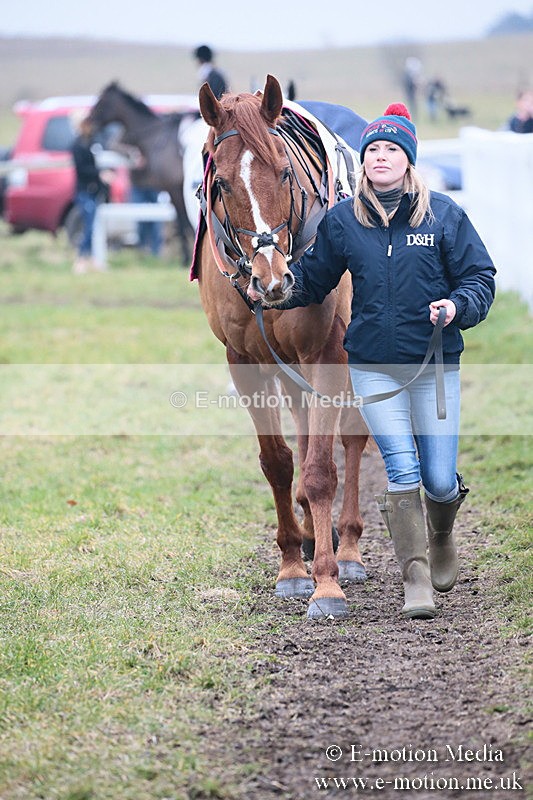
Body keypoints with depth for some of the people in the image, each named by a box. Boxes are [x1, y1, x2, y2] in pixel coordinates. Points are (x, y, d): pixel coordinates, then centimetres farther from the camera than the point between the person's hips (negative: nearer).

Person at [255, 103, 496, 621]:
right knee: (401, 468, -11)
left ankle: (442, 535, 37)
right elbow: (312, 278, 10)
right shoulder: (342, 220, 2)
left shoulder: (443, 215, -2)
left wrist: (458, 305, -19)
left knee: (439, 479, 2)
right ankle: (415, 575, -1)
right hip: (372, 367, 0)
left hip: (435, 364, 0)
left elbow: (480, 278, 1)